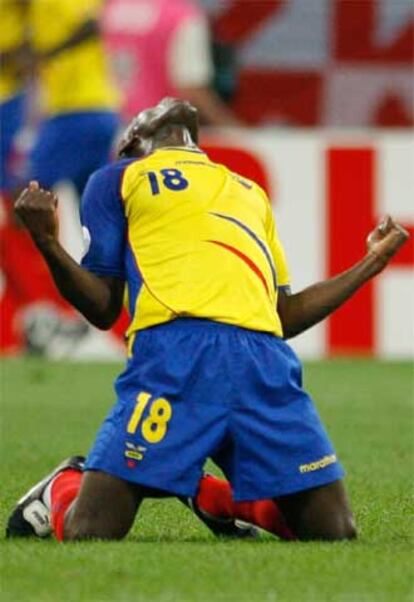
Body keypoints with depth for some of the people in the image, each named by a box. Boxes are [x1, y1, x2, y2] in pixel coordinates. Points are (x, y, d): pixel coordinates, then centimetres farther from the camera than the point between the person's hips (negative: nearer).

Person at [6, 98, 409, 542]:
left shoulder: (251, 194, 36)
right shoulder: (117, 180, 22)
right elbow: (103, 309, 12)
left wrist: (373, 262, 34)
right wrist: (49, 247, -5)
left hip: (264, 360, 4)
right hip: (174, 350, -4)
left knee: (335, 534, -6)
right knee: (89, 534, -14)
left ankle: (212, 496, 19)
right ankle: (61, 490, 23)